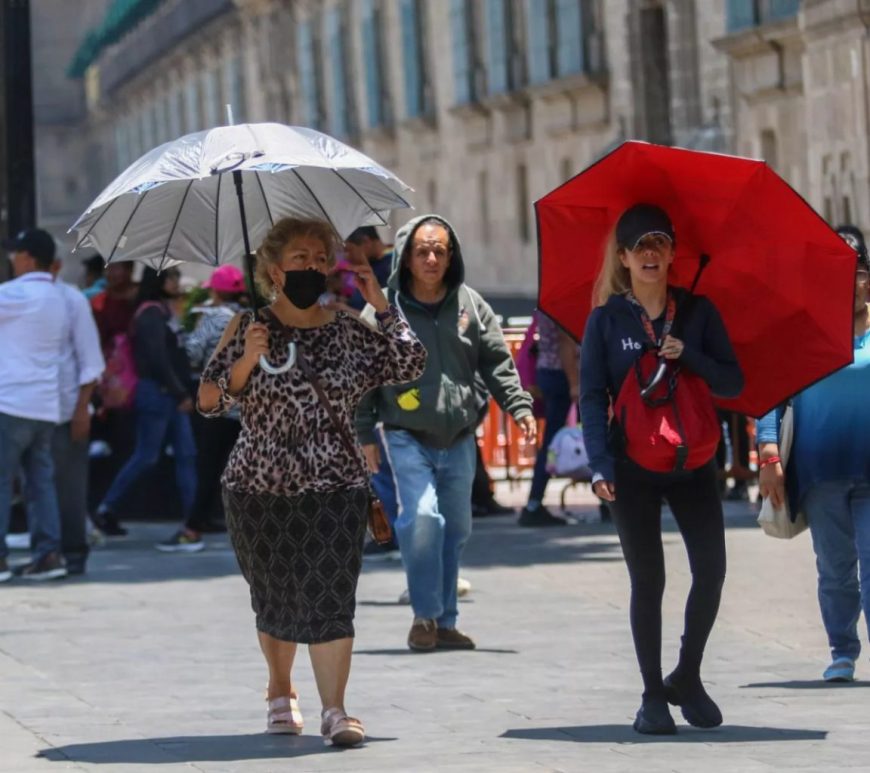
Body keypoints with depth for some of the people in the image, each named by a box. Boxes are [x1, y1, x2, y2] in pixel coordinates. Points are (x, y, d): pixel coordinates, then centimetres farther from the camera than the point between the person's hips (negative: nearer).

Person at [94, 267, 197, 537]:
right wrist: (180, 393, -17)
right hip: (156, 392, -9)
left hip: (170, 394, 9)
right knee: (146, 456, -4)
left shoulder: (163, 312, 16)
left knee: (186, 454, 5)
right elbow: (157, 359, -19)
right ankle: (106, 508, 4)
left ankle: (192, 514, 4)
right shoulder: (151, 314, -13)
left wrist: (181, 392, 9)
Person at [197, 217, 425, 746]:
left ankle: (335, 710, -13)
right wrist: (247, 360, -18)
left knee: (330, 594, -12)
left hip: (335, 487, 0)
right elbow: (210, 401, -3)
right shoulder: (250, 326, 0)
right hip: (260, 487, 0)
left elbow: (410, 366, -1)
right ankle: (281, 692, 33)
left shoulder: (349, 330, 5)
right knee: (274, 596, 11)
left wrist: (380, 304, -2)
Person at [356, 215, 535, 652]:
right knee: (422, 516, -20)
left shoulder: (470, 305, 6)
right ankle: (425, 615, -9)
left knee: (455, 527, 8)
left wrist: (519, 407, -2)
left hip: (458, 439, 4)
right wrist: (365, 433, -1)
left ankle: (444, 621, 18)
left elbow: (497, 363, 9)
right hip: (407, 436, -4)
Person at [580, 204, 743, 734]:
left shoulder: (698, 312, 6)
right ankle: (653, 696, 9)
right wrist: (601, 465, -14)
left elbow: (733, 383, 4)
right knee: (648, 580, 0)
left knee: (711, 571, -5)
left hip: (693, 461, 2)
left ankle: (687, 679, 15)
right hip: (633, 466, -2)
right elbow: (592, 396, -3)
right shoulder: (607, 320, 2)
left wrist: (688, 357, -14)